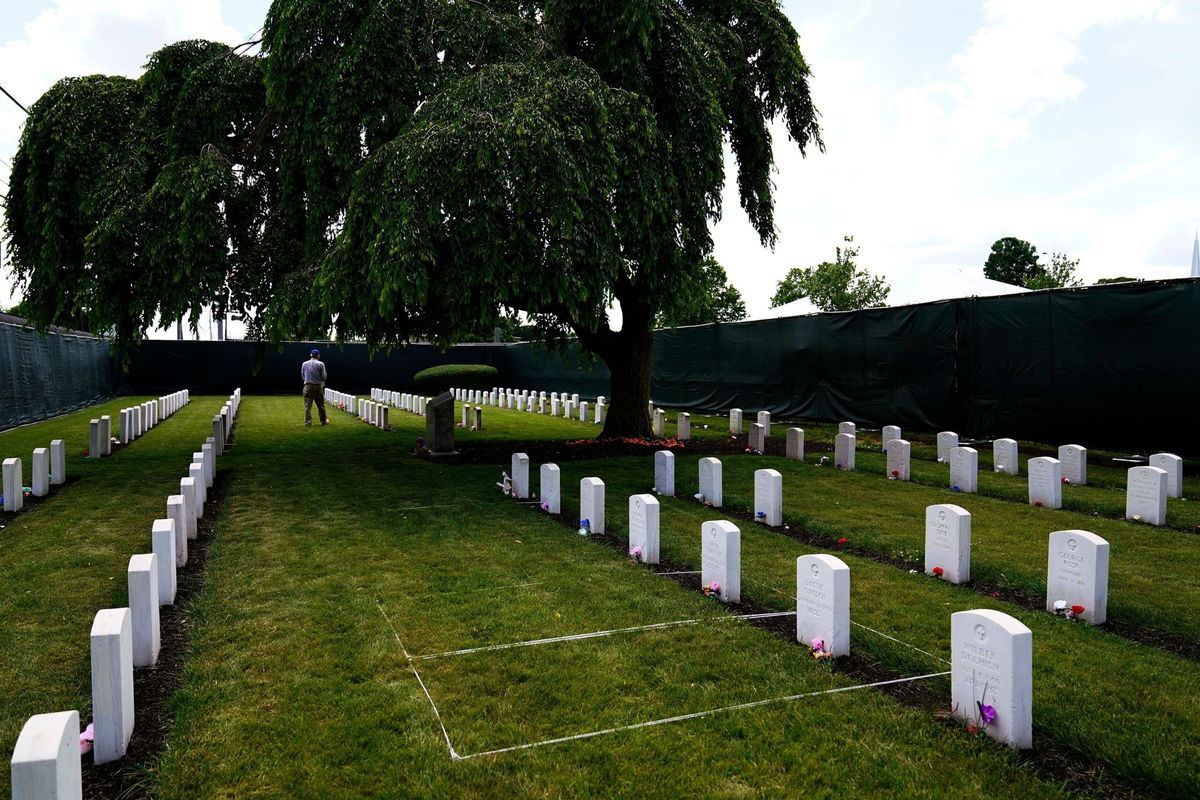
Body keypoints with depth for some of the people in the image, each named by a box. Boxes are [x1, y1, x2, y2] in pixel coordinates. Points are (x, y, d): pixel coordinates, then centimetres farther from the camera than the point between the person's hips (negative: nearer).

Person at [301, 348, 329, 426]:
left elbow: (302, 377, 10)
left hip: (307, 386, 2)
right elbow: (324, 377, -6)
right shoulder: (320, 364, -5)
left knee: (307, 406, 1)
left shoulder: (304, 364, 4)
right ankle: (324, 421, 22)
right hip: (318, 386, -1)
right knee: (321, 405, 11)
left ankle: (308, 423, -3)